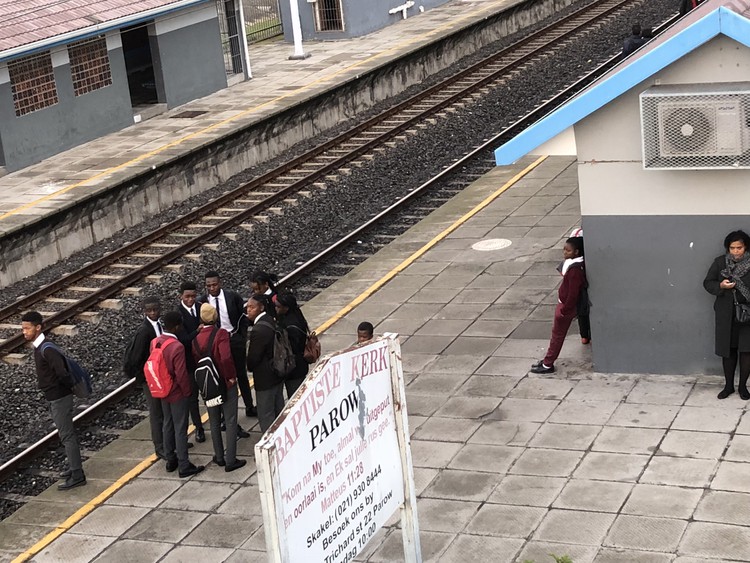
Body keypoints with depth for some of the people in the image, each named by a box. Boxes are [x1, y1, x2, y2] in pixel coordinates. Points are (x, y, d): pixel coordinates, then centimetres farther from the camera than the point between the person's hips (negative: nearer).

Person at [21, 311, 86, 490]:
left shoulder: (47, 350, -24)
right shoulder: (38, 347, 8)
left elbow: (62, 373, -31)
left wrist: (68, 386, -14)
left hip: (60, 398, -10)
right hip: (54, 398, 10)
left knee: (67, 435, -5)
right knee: (66, 435, 20)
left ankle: (77, 476, -1)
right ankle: (74, 467, 33)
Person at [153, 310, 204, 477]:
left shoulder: (154, 343, -4)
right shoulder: (177, 347, -27)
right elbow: (181, 374, -23)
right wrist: (187, 391, -8)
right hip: (178, 393, -7)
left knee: (168, 425, 19)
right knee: (180, 429, 1)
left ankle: (170, 460, 30)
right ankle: (184, 466, 8)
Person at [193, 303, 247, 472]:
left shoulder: (196, 339, -4)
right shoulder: (221, 334, -18)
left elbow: (195, 361, 1)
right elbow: (226, 358, -28)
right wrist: (231, 376, -17)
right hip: (225, 383, -4)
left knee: (214, 423, 18)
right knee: (230, 422, 3)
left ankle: (219, 457, 26)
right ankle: (230, 461, 3)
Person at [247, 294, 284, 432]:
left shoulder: (258, 331, -28)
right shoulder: (271, 321, 0)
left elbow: (253, 359, -20)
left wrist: (250, 368, 1)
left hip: (265, 379, -9)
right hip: (277, 374, 9)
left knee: (266, 416, 3)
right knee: (279, 412, 22)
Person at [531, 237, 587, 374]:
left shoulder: (575, 270, -30)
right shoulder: (572, 263, 0)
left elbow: (573, 293, -27)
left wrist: (564, 310, -18)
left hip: (566, 305, -9)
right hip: (563, 302, 9)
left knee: (557, 335, 4)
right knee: (556, 333, 19)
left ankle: (548, 364, 15)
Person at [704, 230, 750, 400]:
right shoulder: (720, 262, 0)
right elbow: (707, 283, 3)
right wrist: (720, 286, -17)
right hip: (726, 314, 1)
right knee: (728, 350, 7)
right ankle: (729, 385, 20)